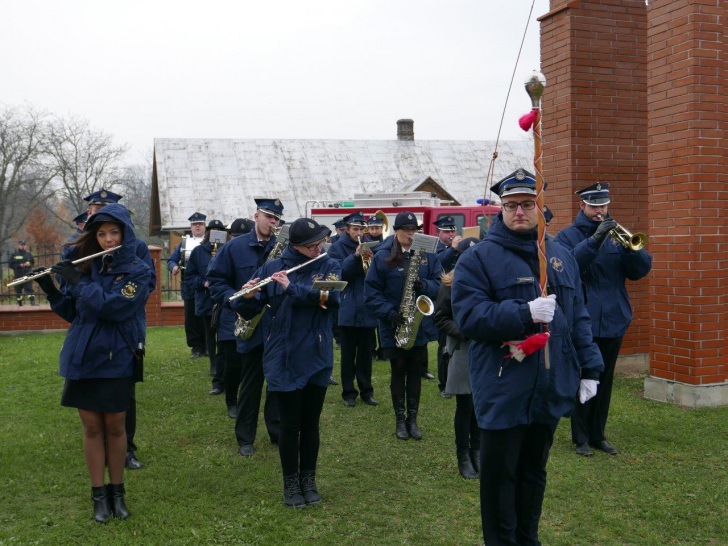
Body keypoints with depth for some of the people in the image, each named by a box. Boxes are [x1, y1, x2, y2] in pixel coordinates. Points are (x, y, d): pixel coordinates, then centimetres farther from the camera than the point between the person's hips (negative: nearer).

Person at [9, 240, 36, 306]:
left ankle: (32, 301, -16)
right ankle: (19, 303, 15)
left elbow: (33, 262, 18)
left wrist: (29, 264, -5)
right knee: (18, 290, 5)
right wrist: (19, 265, -14)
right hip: (18, 275, -1)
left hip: (27, 275, 1)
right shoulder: (14, 255, 2)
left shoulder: (28, 254, 10)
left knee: (29, 288, -10)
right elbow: (11, 265, -1)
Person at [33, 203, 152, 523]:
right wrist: (50, 289, -6)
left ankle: (117, 492, 22)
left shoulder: (137, 270, -7)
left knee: (114, 427, 7)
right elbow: (71, 311, 10)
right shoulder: (87, 266, 5)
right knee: (92, 427, 9)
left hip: (116, 361, -3)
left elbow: (114, 306, -22)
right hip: (82, 358, 3)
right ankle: (99, 494, 20)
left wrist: (77, 281, -17)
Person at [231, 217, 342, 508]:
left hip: (317, 357, 1)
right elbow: (248, 311, -2)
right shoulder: (272, 268, -2)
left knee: (311, 422, 10)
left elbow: (332, 298, -19)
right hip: (284, 358, -1)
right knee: (290, 423, 4)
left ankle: (309, 480, 25)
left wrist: (292, 288, -27)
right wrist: (248, 297, -25)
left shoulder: (329, 266, 1)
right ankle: (291, 483, 20)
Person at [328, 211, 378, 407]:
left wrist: (371, 261, -15)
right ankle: (348, 392, 11)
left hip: (368, 308, 3)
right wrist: (355, 256, -26)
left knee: (365, 353, 9)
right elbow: (338, 273, -15)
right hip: (347, 309, -3)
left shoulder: (369, 246, 9)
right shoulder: (337, 248, -1)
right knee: (348, 354, 4)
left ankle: (366, 391, 17)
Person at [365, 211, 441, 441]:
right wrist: (389, 312, -18)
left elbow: (438, 283, 1)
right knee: (398, 371, 6)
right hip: (393, 326, -2)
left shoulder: (428, 254, 2)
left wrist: (424, 286, -20)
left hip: (421, 325, 2)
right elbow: (371, 292, -7)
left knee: (415, 371, 10)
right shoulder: (383, 256, -6)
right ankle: (400, 419, 18)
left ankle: (412, 419, 20)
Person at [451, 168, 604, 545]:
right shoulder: (479, 258, -7)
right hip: (503, 393, -5)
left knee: (534, 472, 18)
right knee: (500, 476, 7)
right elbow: (469, 316, -17)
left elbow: (577, 317, 13)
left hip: (550, 390, 5)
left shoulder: (561, 256, 11)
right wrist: (525, 313, -27)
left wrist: (589, 368, 8)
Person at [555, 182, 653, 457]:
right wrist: (595, 239, -30)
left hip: (613, 321, 4)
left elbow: (641, 270, 0)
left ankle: (598, 434, 24)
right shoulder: (568, 236, -2)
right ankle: (581, 437, 14)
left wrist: (630, 247, -19)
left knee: (605, 381, 12)